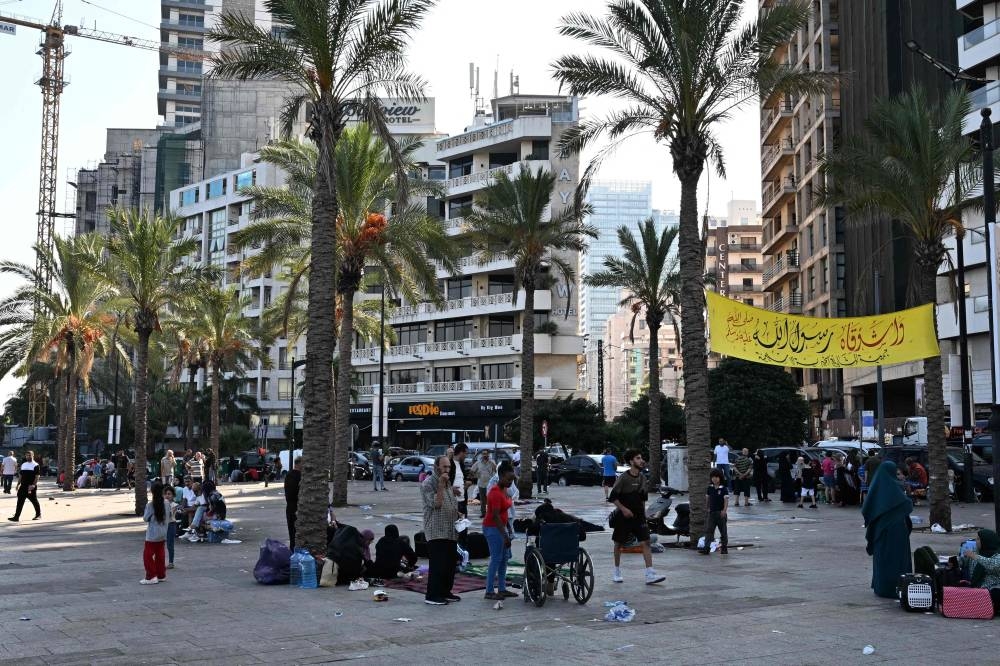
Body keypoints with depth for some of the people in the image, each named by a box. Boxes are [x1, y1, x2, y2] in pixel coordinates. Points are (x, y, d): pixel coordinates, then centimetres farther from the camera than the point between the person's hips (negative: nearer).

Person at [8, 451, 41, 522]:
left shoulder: (35, 465, -5)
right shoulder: (23, 465, 15)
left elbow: (37, 477, -11)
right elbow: (20, 475, 18)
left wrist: (33, 485, -21)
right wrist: (18, 484, 10)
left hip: (31, 487, -6)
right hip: (23, 486, 6)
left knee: (34, 501, 2)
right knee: (20, 501, 3)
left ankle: (38, 514, 14)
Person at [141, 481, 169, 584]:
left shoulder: (150, 504, -17)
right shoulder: (166, 503, -2)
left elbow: (145, 518, -8)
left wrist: (145, 512, 8)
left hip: (153, 534, -6)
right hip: (163, 533, 6)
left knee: (148, 555, 2)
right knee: (160, 554, 15)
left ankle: (151, 577, -1)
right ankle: (161, 575, 20)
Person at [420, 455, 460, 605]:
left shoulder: (447, 482, 17)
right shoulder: (428, 483, -9)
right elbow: (436, 504, -19)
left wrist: (457, 514, 12)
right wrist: (441, 485, -21)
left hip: (450, 531, 8)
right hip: (436, 532, -8)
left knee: (450, 564, 11)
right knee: (437, 564, -9)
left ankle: (445, 592, 21)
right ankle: (432, 595, -5)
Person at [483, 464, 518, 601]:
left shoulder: (504, 489, 8)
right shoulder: (496, 493, -21)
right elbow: (495, 516, -24)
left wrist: (508, 528, 18)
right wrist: (505, 536, -25)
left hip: (501, 526, 10)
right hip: (493, 528, -10)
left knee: (504, 558, 11)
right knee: (496, 559, -8)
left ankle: (502, 589, 17)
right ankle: (489, 592, -5)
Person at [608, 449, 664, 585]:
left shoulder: (642, 477, 6)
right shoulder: (623, 478, -13)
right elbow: (612, 497, -12)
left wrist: (643, 511, 14)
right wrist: (623, 509, -18)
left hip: (639, 516, 5)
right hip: (624, 516, -4)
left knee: (646, 542, -7)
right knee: (619, 543, 8)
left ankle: (650, 575, -11)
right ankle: (617, 572, 26)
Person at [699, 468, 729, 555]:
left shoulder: (723, 489, -8)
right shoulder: (710, 488, 6)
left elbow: (726, 500, -12)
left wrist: (724, 510, -20)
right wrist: (708, 507, 13)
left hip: (721, 513, -4)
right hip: (711, 512, 4)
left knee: (723, 531, 7)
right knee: (708, 530, -5)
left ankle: (724, 548, 18)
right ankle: (706, 548, -9)